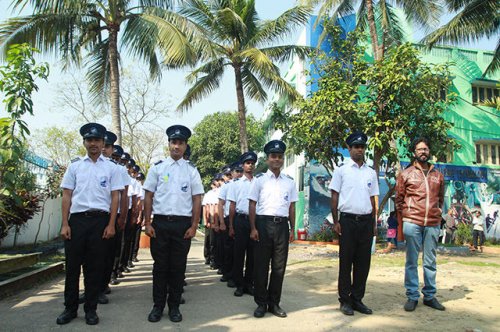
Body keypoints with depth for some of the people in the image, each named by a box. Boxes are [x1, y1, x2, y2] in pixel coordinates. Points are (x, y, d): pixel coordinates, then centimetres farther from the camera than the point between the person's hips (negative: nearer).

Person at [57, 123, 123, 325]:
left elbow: (115, 197, 3)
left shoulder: (110, 167, 6)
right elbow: (66, 196, 7)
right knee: (72, 264, 6)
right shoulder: (75, 166, 9)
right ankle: (70, 308, 22)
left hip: (100, 219, -1)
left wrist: (111, 225, -4)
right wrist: (65, 224, 0)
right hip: (77, 219, 1)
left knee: (95, 266, 5)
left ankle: (91, 309, 19)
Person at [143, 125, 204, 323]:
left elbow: (197, 200, 2)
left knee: (178, 266, 7)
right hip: (160, 223, 0)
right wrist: (147, 223, -2)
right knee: (160, 265, 7)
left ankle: (174, 306, 21)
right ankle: (158, 306, 20)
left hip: (183, 224, 0)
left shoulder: (191, 171, 5)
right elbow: (148, 197, 4)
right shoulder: (157, 168, 4)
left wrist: (193, 227, -3)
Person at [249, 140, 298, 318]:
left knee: (279, 266, 8)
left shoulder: (289, 181, 11)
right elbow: (252, 205, 1)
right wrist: (253, 228, -6)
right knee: (261, 265, 3)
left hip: (282, 225, 3)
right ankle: (261, 303, 16)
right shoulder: (260, 179, 3)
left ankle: (274, 303, 21)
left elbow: (292, 207, 14)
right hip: (263, 224, -3)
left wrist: (292, 229, 9)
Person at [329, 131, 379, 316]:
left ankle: (357, 299, 20)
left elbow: (372, 199, 15)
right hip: (348, 220, -4)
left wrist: (374, 223, 11)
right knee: (346, 261, 3)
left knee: (363, 262, 8)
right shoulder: (341, 171, 1)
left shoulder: (371, 173, 12)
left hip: (366, 221, 4)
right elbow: (334, 197, -1)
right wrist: (335, 221, -6)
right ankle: (345, 300, 13)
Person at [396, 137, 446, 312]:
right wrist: (403, 220, 4)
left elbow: (441, 198, 21)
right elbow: (399, 199, 7)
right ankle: (412, 296, 10)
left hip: (433, 224, 3)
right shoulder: (406, 174, 5)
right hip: (412, 223, -3)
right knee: (412, 261, 2)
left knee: (430, 262, 9)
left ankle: (430, 296, 20)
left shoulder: (438, 175, 13)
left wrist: (437, 215, 12)